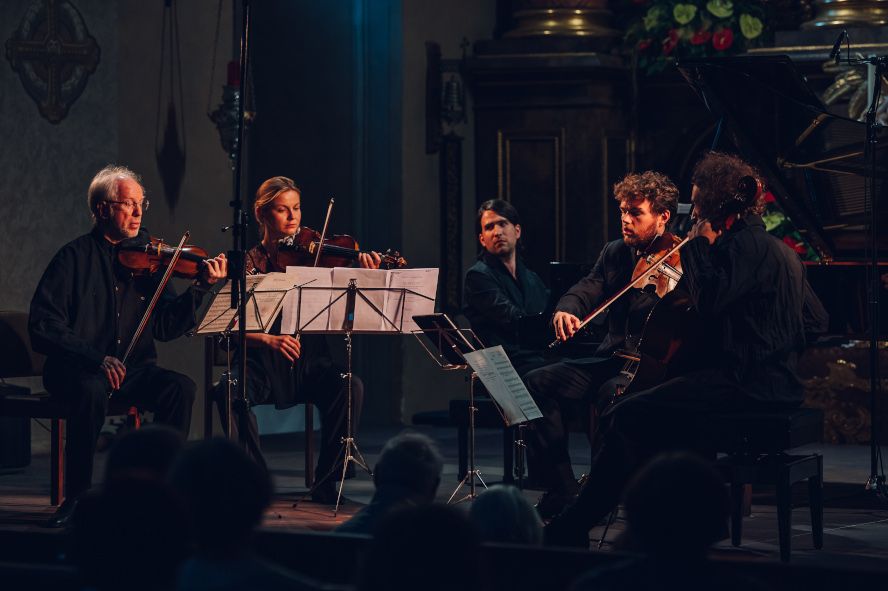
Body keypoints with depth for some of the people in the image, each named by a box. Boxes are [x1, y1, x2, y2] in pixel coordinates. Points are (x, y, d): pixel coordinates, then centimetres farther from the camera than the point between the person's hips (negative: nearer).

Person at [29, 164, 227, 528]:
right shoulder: (75, 258, -3)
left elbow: (166, 327, 2)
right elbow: (42, 330, -10)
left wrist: (200, 289, -13)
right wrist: (97, 359, -23)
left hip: (133, 368, 4)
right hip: (76, 368, -4)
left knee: (181, 388, -24)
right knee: (92, 391, -36)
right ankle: (76, 497, -22)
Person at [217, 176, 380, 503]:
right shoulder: (250, 262, 4)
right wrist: (269, 340, -26)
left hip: (309, 360, 1)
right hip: (262, 362, -1)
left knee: (350, 387, -28)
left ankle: (325, 479, -13)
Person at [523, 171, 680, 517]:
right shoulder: (615, 253, 15)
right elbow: (587, 290, 4)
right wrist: (567, 309, -19)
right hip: (612, 362, 7)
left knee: (609, 395, -37)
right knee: (538, 383, -10)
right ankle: (561, 492, -6)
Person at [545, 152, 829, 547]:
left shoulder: (747, 244, -9)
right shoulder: (779, 249, 22)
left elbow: (709, 299, -22)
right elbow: (816, 321, 28)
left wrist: (700, 245, -8)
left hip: (747, 382, -11)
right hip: (778, 383, 11)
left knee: (627, 416, -13)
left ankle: (571, 529, -13)